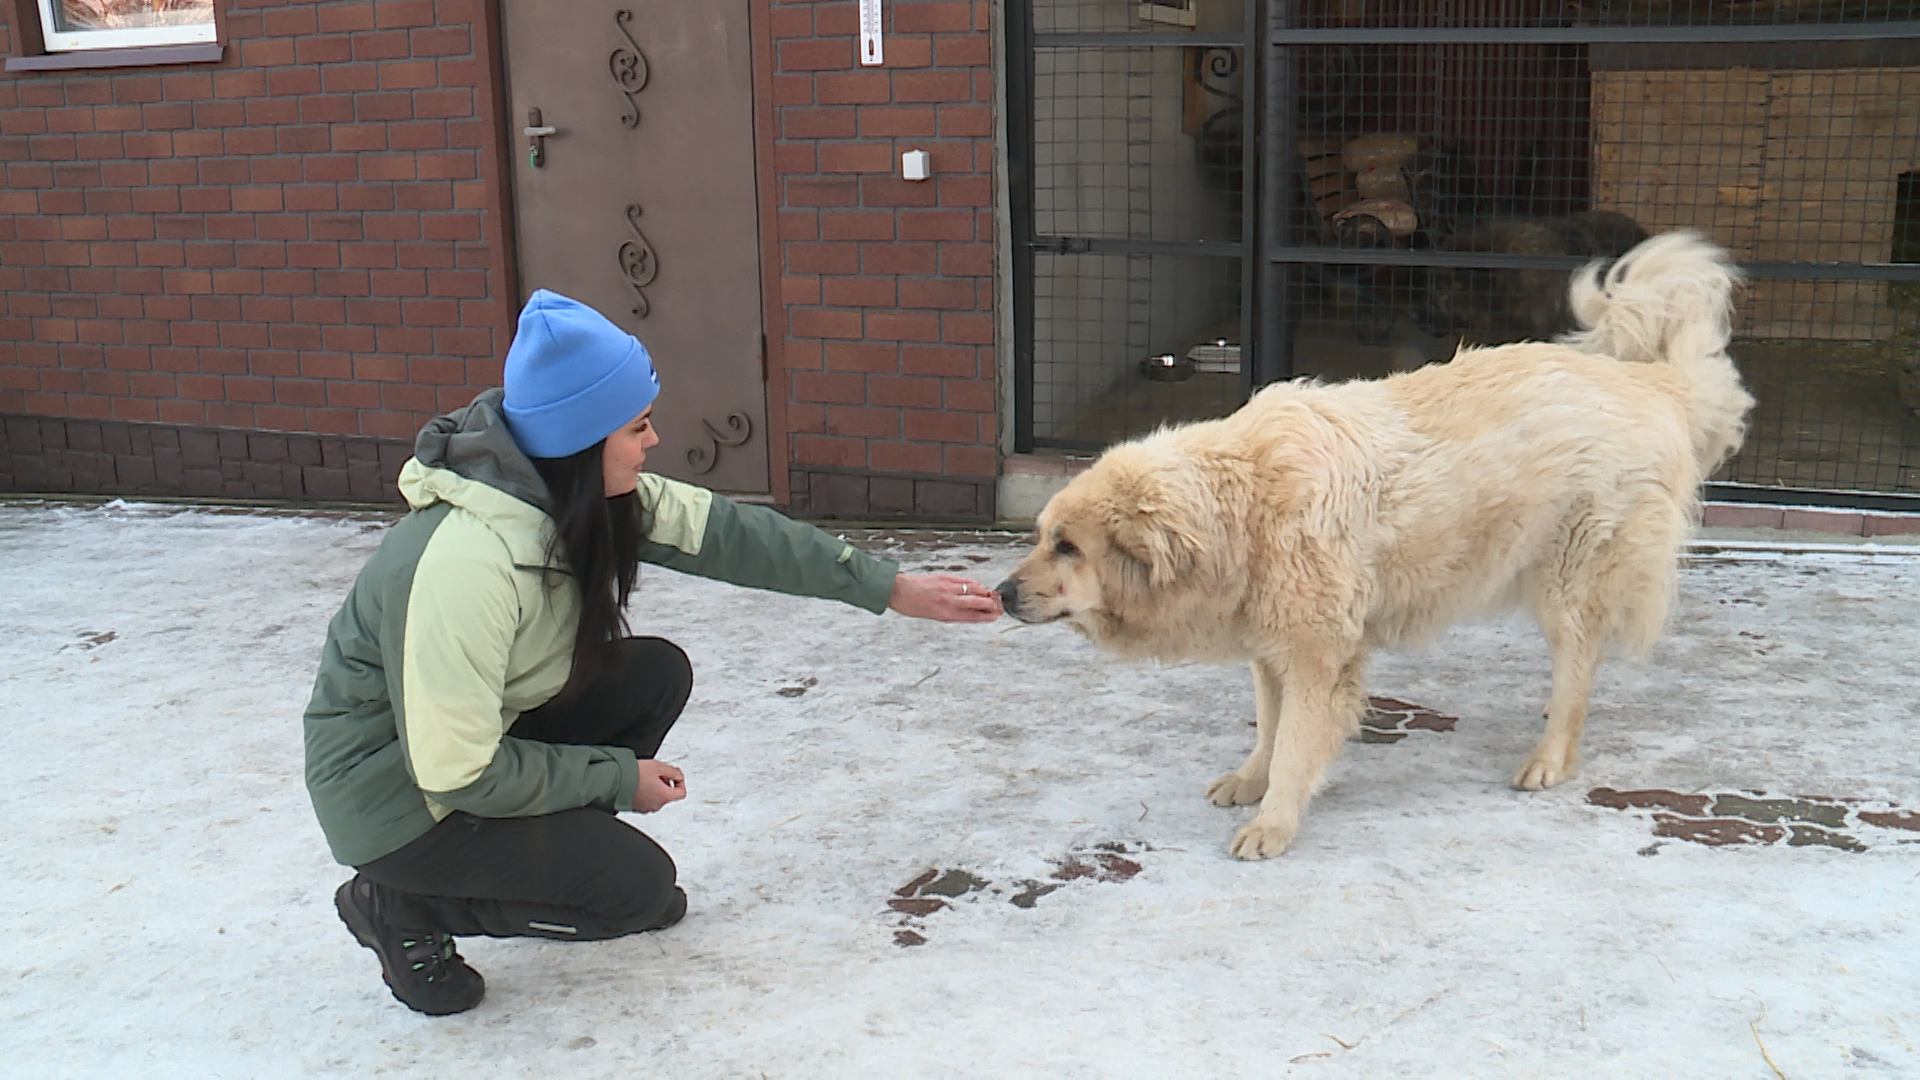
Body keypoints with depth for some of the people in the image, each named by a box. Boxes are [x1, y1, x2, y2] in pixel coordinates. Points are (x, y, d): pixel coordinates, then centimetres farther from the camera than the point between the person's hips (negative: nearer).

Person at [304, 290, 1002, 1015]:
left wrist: (888, 588, -5)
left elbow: (723, 533, -5)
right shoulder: (465, 564, -35)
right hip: (396, 792, -8)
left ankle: (565, 855, 13)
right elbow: (457, 773, -28)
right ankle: (404, 906, 1)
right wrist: (619, 777, -16)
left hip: (489, 730, 8)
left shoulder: (583, 490, -11)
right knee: (637, 887, -14)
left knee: (658, 674, -2)